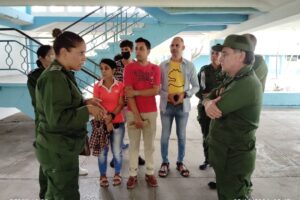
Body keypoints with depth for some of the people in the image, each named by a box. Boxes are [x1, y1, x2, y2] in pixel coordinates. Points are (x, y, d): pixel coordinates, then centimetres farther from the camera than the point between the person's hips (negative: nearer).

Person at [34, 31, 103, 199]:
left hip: (60, 148, 10)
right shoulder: (54, 78, -22)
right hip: (59, 151, -10)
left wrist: (85, 102, 3)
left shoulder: (62, 75, 11)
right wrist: (87, 110, -18)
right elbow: (58, 118, -28)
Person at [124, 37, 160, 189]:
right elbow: (128, 94, -9)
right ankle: (132, 174, 16)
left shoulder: (155, 68, 3)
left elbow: (156, 91, -7)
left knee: (149, 144, 10)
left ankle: (149, 173, 21)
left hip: (150, 112, 2)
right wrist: (136, 116, -13)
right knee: (134, 144, 6)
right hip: (133, 112, -1)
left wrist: (136, 92, -15)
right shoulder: (129, 68, -3)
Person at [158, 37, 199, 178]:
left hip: (183, 106, 0)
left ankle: (180, 163, 28)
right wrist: (167, 95, -16)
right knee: (165, 135, 8)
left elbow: (196, 86, 3)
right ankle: (165, 163, 23)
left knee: (181, 136, 11)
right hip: (166, 105, 0)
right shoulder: (163, 65, 1)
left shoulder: (190, 66, 0)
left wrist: (185, 94, -14)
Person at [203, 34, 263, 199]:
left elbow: (217, 109, -27)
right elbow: (207, 97, 6)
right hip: (224, 153, 10)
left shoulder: (246, 84, -25)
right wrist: (208, 103, -18)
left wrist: (212, 104, -4)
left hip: (235, 157, -9)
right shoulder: (233, 80, 11)